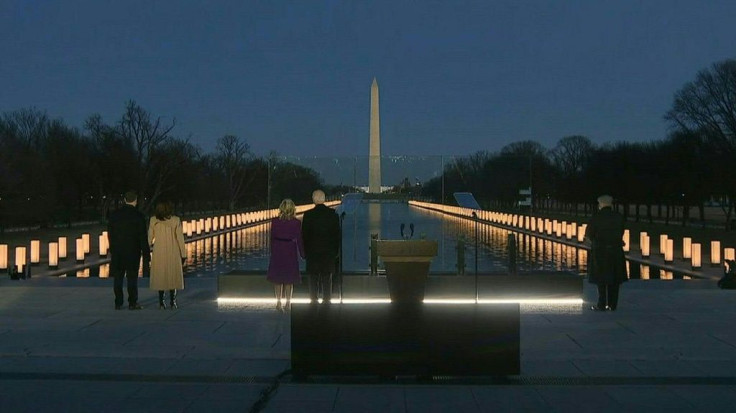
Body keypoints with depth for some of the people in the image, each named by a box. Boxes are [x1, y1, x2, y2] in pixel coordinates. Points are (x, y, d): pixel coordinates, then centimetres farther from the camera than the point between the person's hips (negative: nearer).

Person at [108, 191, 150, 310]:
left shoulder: (114, 215, 4)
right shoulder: (138, 216, -8)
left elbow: (110, 234, 9)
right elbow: (143, 237, -8)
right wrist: (145, 253, -3)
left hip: (117, 251, 3)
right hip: (133, 251, -3)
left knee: (118, 277, 7)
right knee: (132, 277, 1)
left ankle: (118, 303, 8)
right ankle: (133, 303, 2)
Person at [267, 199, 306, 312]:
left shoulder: (275, 221, -4)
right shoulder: (296, 223, -8)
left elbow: (272, 238, 0)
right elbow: (299, 240, -5)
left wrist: (273, 252, 11)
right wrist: (302, 254, 5)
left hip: (277, 252, 1)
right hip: (290, 252, -1)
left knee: (277, 278, 11)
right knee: (289, 279, 9)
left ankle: (278, 303, 10)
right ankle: (287, 304, 9)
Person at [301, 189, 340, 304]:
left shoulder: (308, 215, -9)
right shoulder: (333, 214, -3)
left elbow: (304, 234, -5)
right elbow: (337, 233, 2)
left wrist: (305, 251, 5)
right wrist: (336, 250, 11)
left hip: (312, 251, -2)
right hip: (328, 251, 2)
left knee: (313, 277, 6)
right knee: (327, 277, 8)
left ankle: (314, 300, 8)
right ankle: (327, 299, 9)